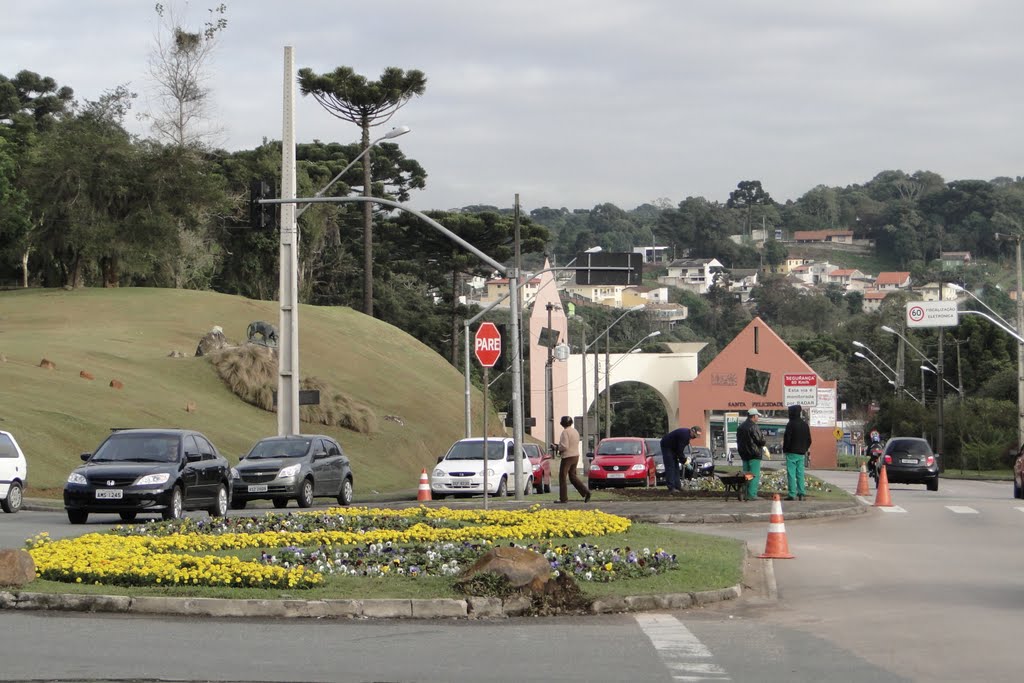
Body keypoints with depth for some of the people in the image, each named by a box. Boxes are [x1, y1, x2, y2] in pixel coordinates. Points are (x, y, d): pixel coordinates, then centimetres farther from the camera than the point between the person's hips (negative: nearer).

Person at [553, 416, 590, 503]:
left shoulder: (565, 432, -16)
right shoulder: (575, 431, 12)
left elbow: (564, 446, -23)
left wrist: (557, 448, -3)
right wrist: (559, 447, 17)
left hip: (567, 457, -8)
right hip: (576, 456, 8)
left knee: (562, 477, 2)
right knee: (573, 476, 16)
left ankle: (563, 498, 3)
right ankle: (585, 492, 3)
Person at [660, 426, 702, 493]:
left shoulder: (687, 434, 4)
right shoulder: (684, 434, -28)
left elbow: (680, 449, 13)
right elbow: (680, 450, -27)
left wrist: (684, 458, 3)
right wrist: (683, 460, -16)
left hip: (672, 447, 11)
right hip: (666, 446, -11)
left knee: (676, 466, 10)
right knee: (670, 467, -13)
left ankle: (677, 486, 13)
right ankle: (671, 488, -16)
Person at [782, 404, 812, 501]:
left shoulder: (791, 424, -12)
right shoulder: (805, 424, 10)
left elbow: (787, 438, -13)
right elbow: (809, 439, 15)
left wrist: (785, 449, -1)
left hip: (792, 453, -7)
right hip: (801, 453, 7)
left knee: (791, 474, -5)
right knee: (800, 473, 10)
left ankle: (792, 494, -10)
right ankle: (801, 493, 8)